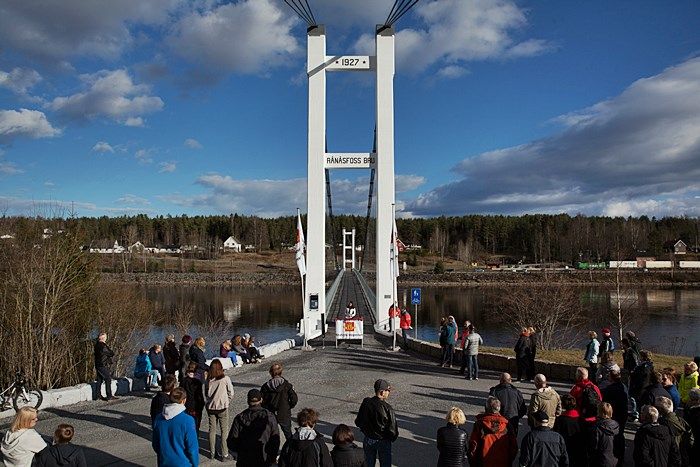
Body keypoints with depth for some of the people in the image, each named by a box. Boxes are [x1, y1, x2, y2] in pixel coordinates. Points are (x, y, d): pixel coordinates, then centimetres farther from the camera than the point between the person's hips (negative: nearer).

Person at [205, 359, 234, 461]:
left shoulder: (208, 380, -4)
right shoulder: (225, 379, -13)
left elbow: (205, 394, 5)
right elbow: (231, 393, -5)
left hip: (210, 408, 4)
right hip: (222, 407, -3)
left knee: (212, 430, 15)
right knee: (224, 431, 5)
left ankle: (212, 453, 24)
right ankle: (224, 454, 7)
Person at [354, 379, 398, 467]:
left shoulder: (365, 403, -11)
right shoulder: (387, 408, -25)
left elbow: (358, 422, -1)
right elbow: (392, 429, -20)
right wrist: (393, 438, 1)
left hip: (368, 439, 4)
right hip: (383, 441, -4)